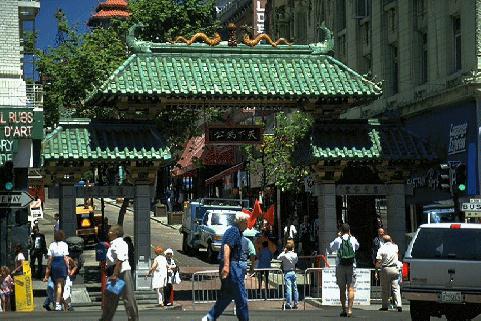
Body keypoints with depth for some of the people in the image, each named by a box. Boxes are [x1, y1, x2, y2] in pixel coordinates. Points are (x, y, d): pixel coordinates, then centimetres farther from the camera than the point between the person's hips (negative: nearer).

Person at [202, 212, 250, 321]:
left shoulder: (235, 231, 20)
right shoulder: (234, 231, -11)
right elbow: (227, 247, -23)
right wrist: (226, 265, -30)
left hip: (228, 266, 10)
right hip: (231, 265, -10)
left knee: (226, 295, 13)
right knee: (241, 296, -5)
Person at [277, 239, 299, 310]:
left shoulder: (285, 255, -14)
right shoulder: (295, 255, -1)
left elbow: (278, 258, 1)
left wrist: (283, 251, 5)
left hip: (287, 273, -4)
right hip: (293, 272, 4)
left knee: (288, 289, -7)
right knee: (295, 289, 10)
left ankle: (288, 304, -9)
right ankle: (295, 304, 13)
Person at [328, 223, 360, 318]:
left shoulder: (337, 240, -1)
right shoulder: (353, 240, 2)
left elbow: (330, 248, 16)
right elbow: (357, 246, 25)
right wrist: (350, 236, 28)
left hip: (340, 266, 0)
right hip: (351, 266, 0)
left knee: (342, 289, 8)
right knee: (350, 288, -3)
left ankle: (344, 310, 10)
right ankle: (349, 309, -13)